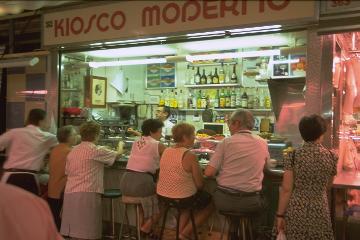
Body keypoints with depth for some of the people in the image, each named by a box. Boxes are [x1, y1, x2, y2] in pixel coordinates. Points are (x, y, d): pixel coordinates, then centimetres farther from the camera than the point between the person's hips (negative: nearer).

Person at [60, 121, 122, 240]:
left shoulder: (73, 151, 12)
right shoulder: (97, 150, -6)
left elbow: (67, 172, 17)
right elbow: (117, 154, 7)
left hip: (69, 192, 7)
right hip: (86, 193, -7)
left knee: (73, 230, 12)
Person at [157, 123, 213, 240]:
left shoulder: (166, 151, 1)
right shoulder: (190, 155, -20)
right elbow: (200, 185, -16)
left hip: (162, 196, 7)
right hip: (182, 198, -7)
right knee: (210, 202, 20)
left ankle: (180, 230, 27)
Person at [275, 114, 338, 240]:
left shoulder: (292, 156, -9)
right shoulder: (331, 157, -3)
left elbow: (286, 189, -10)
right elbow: (327, 185, 12)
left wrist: (280, 214, -2)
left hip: (296, 211, -1)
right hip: (320, 211, 1)